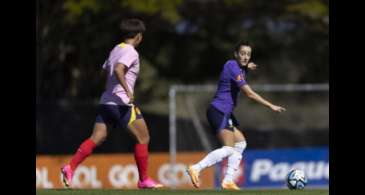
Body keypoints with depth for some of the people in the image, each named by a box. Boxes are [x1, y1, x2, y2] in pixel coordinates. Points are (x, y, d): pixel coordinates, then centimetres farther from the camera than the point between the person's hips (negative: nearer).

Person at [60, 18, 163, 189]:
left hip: (106, 101, 8)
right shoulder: (131, 52, -8)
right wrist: (128, 91, -27)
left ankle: (70, 167, -17)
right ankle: (144, 180, 5)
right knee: (143, 138, 3)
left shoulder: (116, 50, 18)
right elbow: (118, 70, -23)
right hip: (121, 103, -8)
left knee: (97, 138, 1)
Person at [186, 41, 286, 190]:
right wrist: (271, 106, -18)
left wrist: (246, 68, 19)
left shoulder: (237, 66, 11)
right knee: (228, 149, -16)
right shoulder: (233, 67, -17)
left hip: (225, 113, 10)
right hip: (219, 111, -10)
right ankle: (195, 169, -17)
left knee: (240, 144, 10)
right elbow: (249, 93, -21)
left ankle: (228, 181, 7)